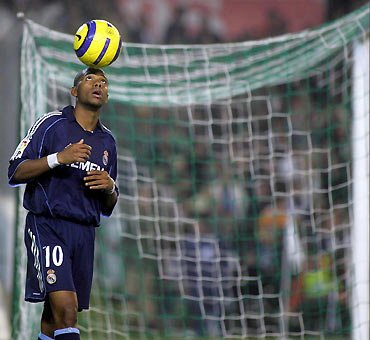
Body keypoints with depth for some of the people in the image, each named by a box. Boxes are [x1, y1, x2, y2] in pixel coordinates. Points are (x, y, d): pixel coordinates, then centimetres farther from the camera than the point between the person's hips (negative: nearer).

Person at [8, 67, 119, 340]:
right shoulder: (52, 124, 2)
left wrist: (110, 187, 0)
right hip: (47, 226, -6)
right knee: (66, 311, -21)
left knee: (54, 318, 4)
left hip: (84, 234, 6)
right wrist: (58, 158, -17)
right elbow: (15, 172, -5)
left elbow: (108, 207, 23)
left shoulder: (107, 141, 19)